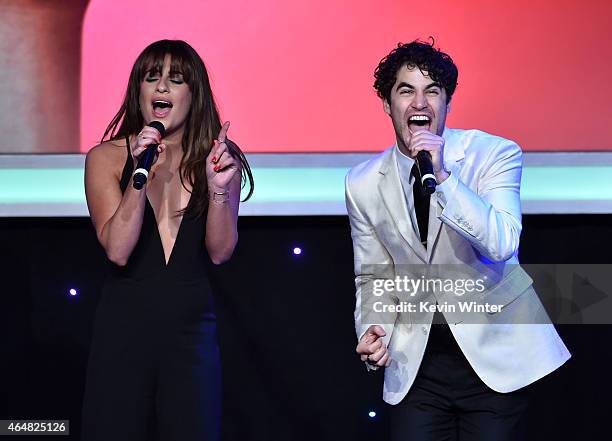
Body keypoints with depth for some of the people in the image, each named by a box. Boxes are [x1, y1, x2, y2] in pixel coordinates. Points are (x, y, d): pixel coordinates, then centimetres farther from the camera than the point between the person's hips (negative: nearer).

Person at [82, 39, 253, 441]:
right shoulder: (107, 158, -1)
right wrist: (140, 175, -22)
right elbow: (117, 250, -12)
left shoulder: (220, 159, 3)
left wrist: (219, 189, -18)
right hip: (124, 327, -1)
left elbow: (220, 253, -3)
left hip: (192, 331, 1)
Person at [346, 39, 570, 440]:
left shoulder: (496, 154, -7)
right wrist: (373, 328, -8)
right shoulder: (363, 184, 1)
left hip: (495, 354, -2)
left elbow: (502, 244, -22)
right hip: (416, 362, 2)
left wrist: (442, 177, -28)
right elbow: (372, 275, 11)